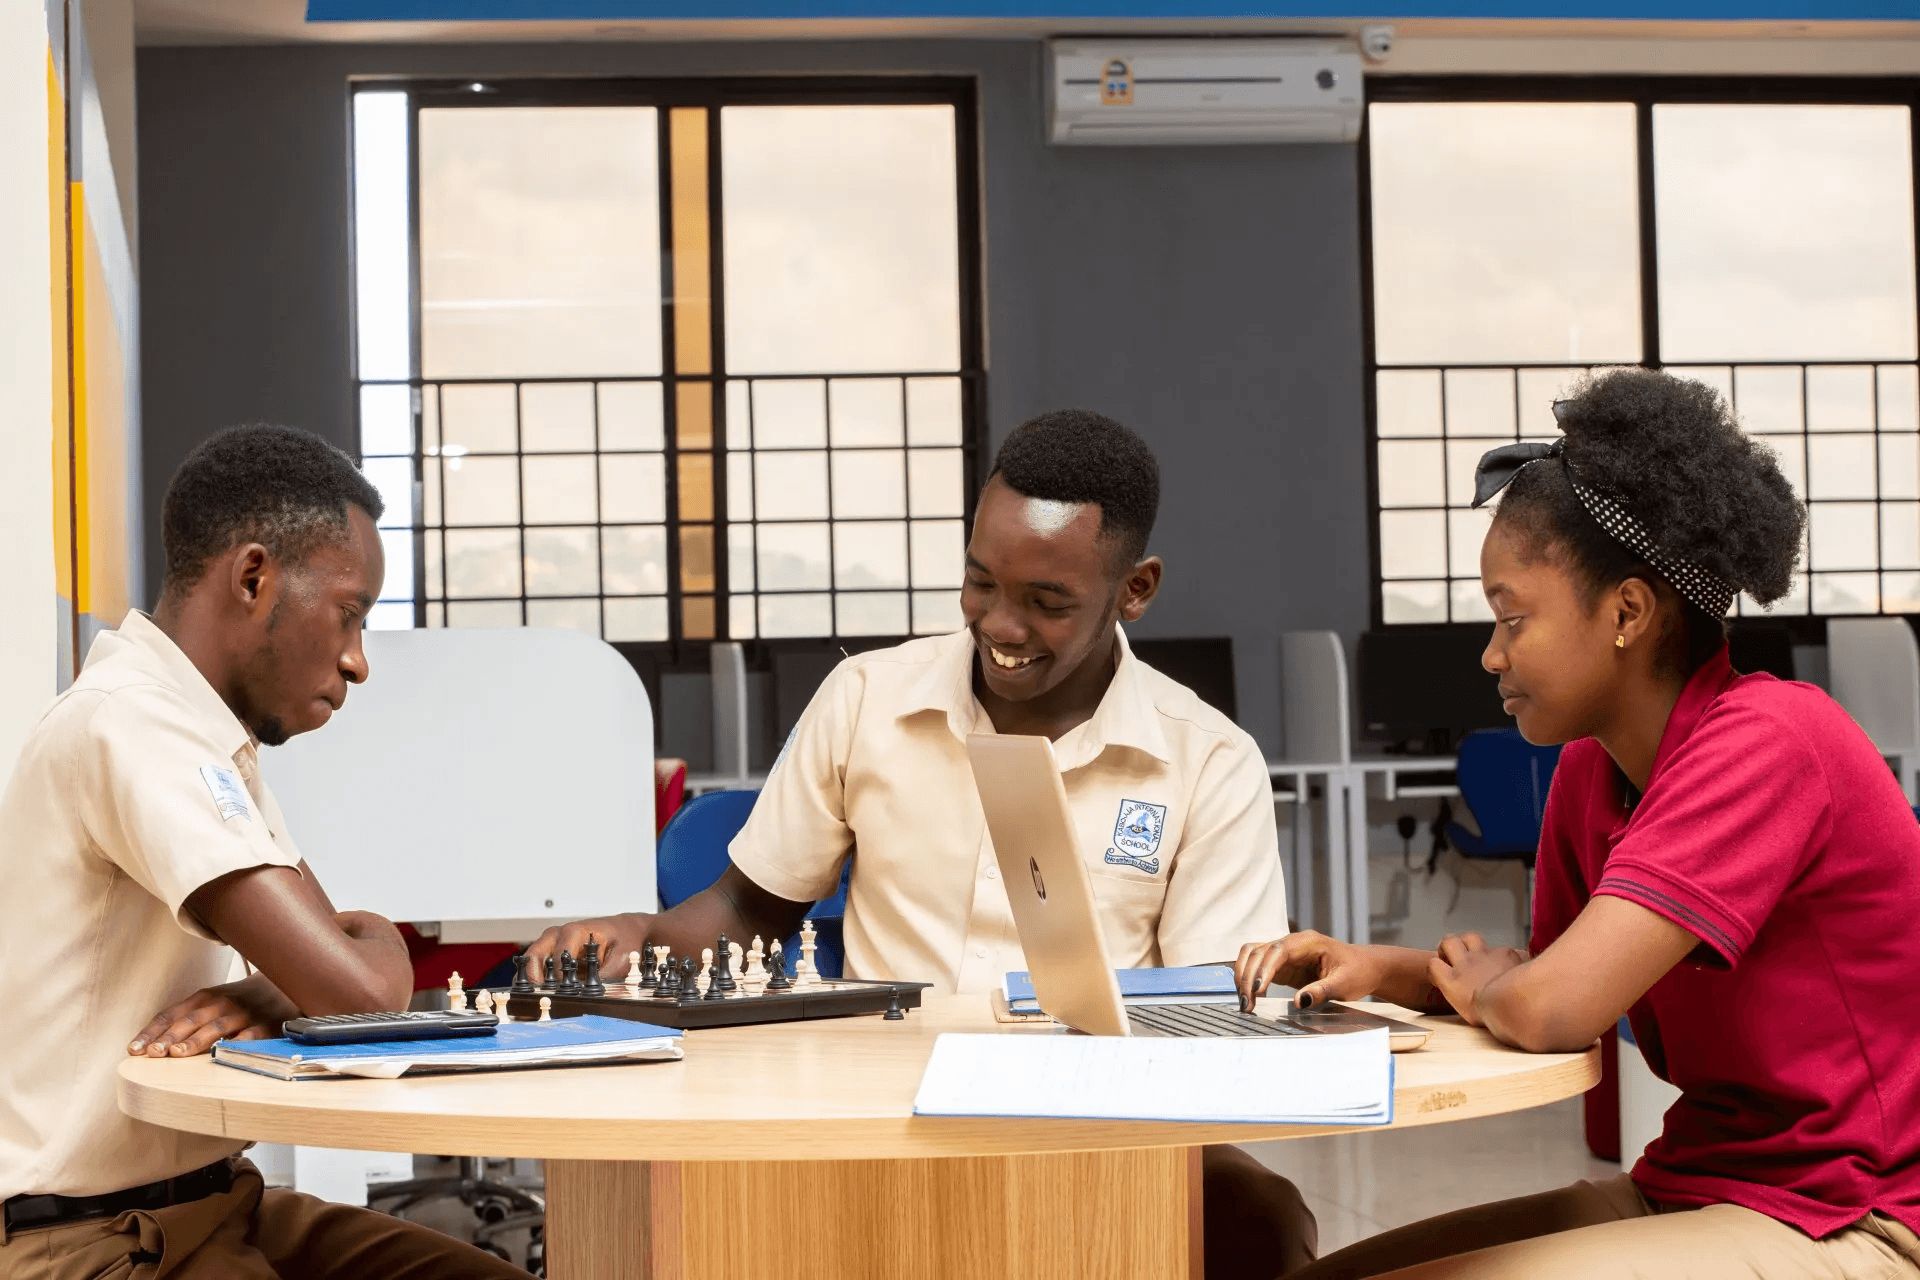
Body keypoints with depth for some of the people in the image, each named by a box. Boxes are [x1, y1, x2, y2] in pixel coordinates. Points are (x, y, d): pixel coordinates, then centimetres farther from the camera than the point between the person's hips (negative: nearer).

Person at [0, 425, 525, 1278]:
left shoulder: (213, 737, 11)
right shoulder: (127, 724, -21)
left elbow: (322, 971, 12)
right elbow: (357, 991, -27)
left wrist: (261, 1002, -12)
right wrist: (378, 945, -3)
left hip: (209, 1202, 10)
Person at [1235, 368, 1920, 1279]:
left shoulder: (1769, 742, -20)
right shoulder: (1588, 773, 6)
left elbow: (1549, 1009, -27)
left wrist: (1483, 985, -4)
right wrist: (1381, 970, 2)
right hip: (1688, 1194, 8)